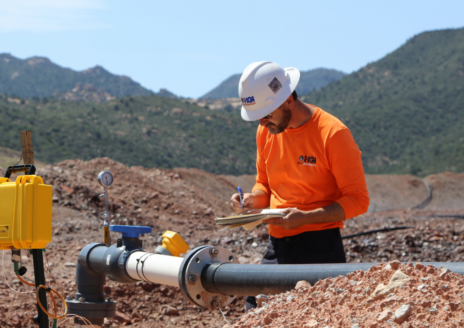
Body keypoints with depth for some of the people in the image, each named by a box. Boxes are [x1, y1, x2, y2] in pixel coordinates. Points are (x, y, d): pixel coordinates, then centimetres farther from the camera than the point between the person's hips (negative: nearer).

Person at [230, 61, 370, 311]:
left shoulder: (332, 133, -12)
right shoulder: (266, 132, 8)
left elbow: (358, 200, -10)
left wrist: (306, 217, -22)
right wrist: (253, 199, -2)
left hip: (319, 249, -6)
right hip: (276, 247, 6)